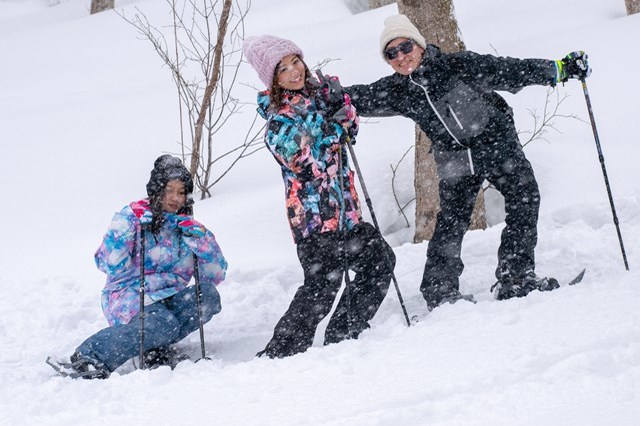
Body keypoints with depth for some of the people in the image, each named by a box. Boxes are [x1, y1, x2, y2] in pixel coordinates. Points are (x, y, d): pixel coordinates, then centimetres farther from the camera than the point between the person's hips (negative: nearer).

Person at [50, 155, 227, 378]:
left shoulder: (186, 226, 9)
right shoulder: (130, 217, -4)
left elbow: (216, 274, 2)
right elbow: (109, 265, -15)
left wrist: (201, 239, -13)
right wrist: (127, 230, -25)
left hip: (167, 299, 5)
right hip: (127, 297, -5)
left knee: (208, 297, -23)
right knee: (163, 323, -36)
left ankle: (155, 346, -19)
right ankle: (88, 357, -33)